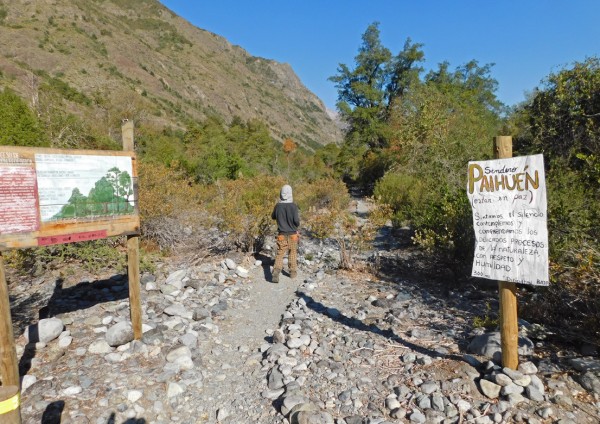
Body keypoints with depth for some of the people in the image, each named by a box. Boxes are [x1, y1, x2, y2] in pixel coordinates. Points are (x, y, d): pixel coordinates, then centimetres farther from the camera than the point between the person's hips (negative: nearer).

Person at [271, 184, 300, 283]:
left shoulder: (278, 206, -5)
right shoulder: (293, 206, -14)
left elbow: (273, 216, 12)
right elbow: (296, 220, -18)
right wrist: (297, 225, 4)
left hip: (282, 234, 1)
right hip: (292, 234, -1)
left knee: (280, 254, 3)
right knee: (293, 253, 17)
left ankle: (276, 271, -19)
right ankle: (293, 272, 26)